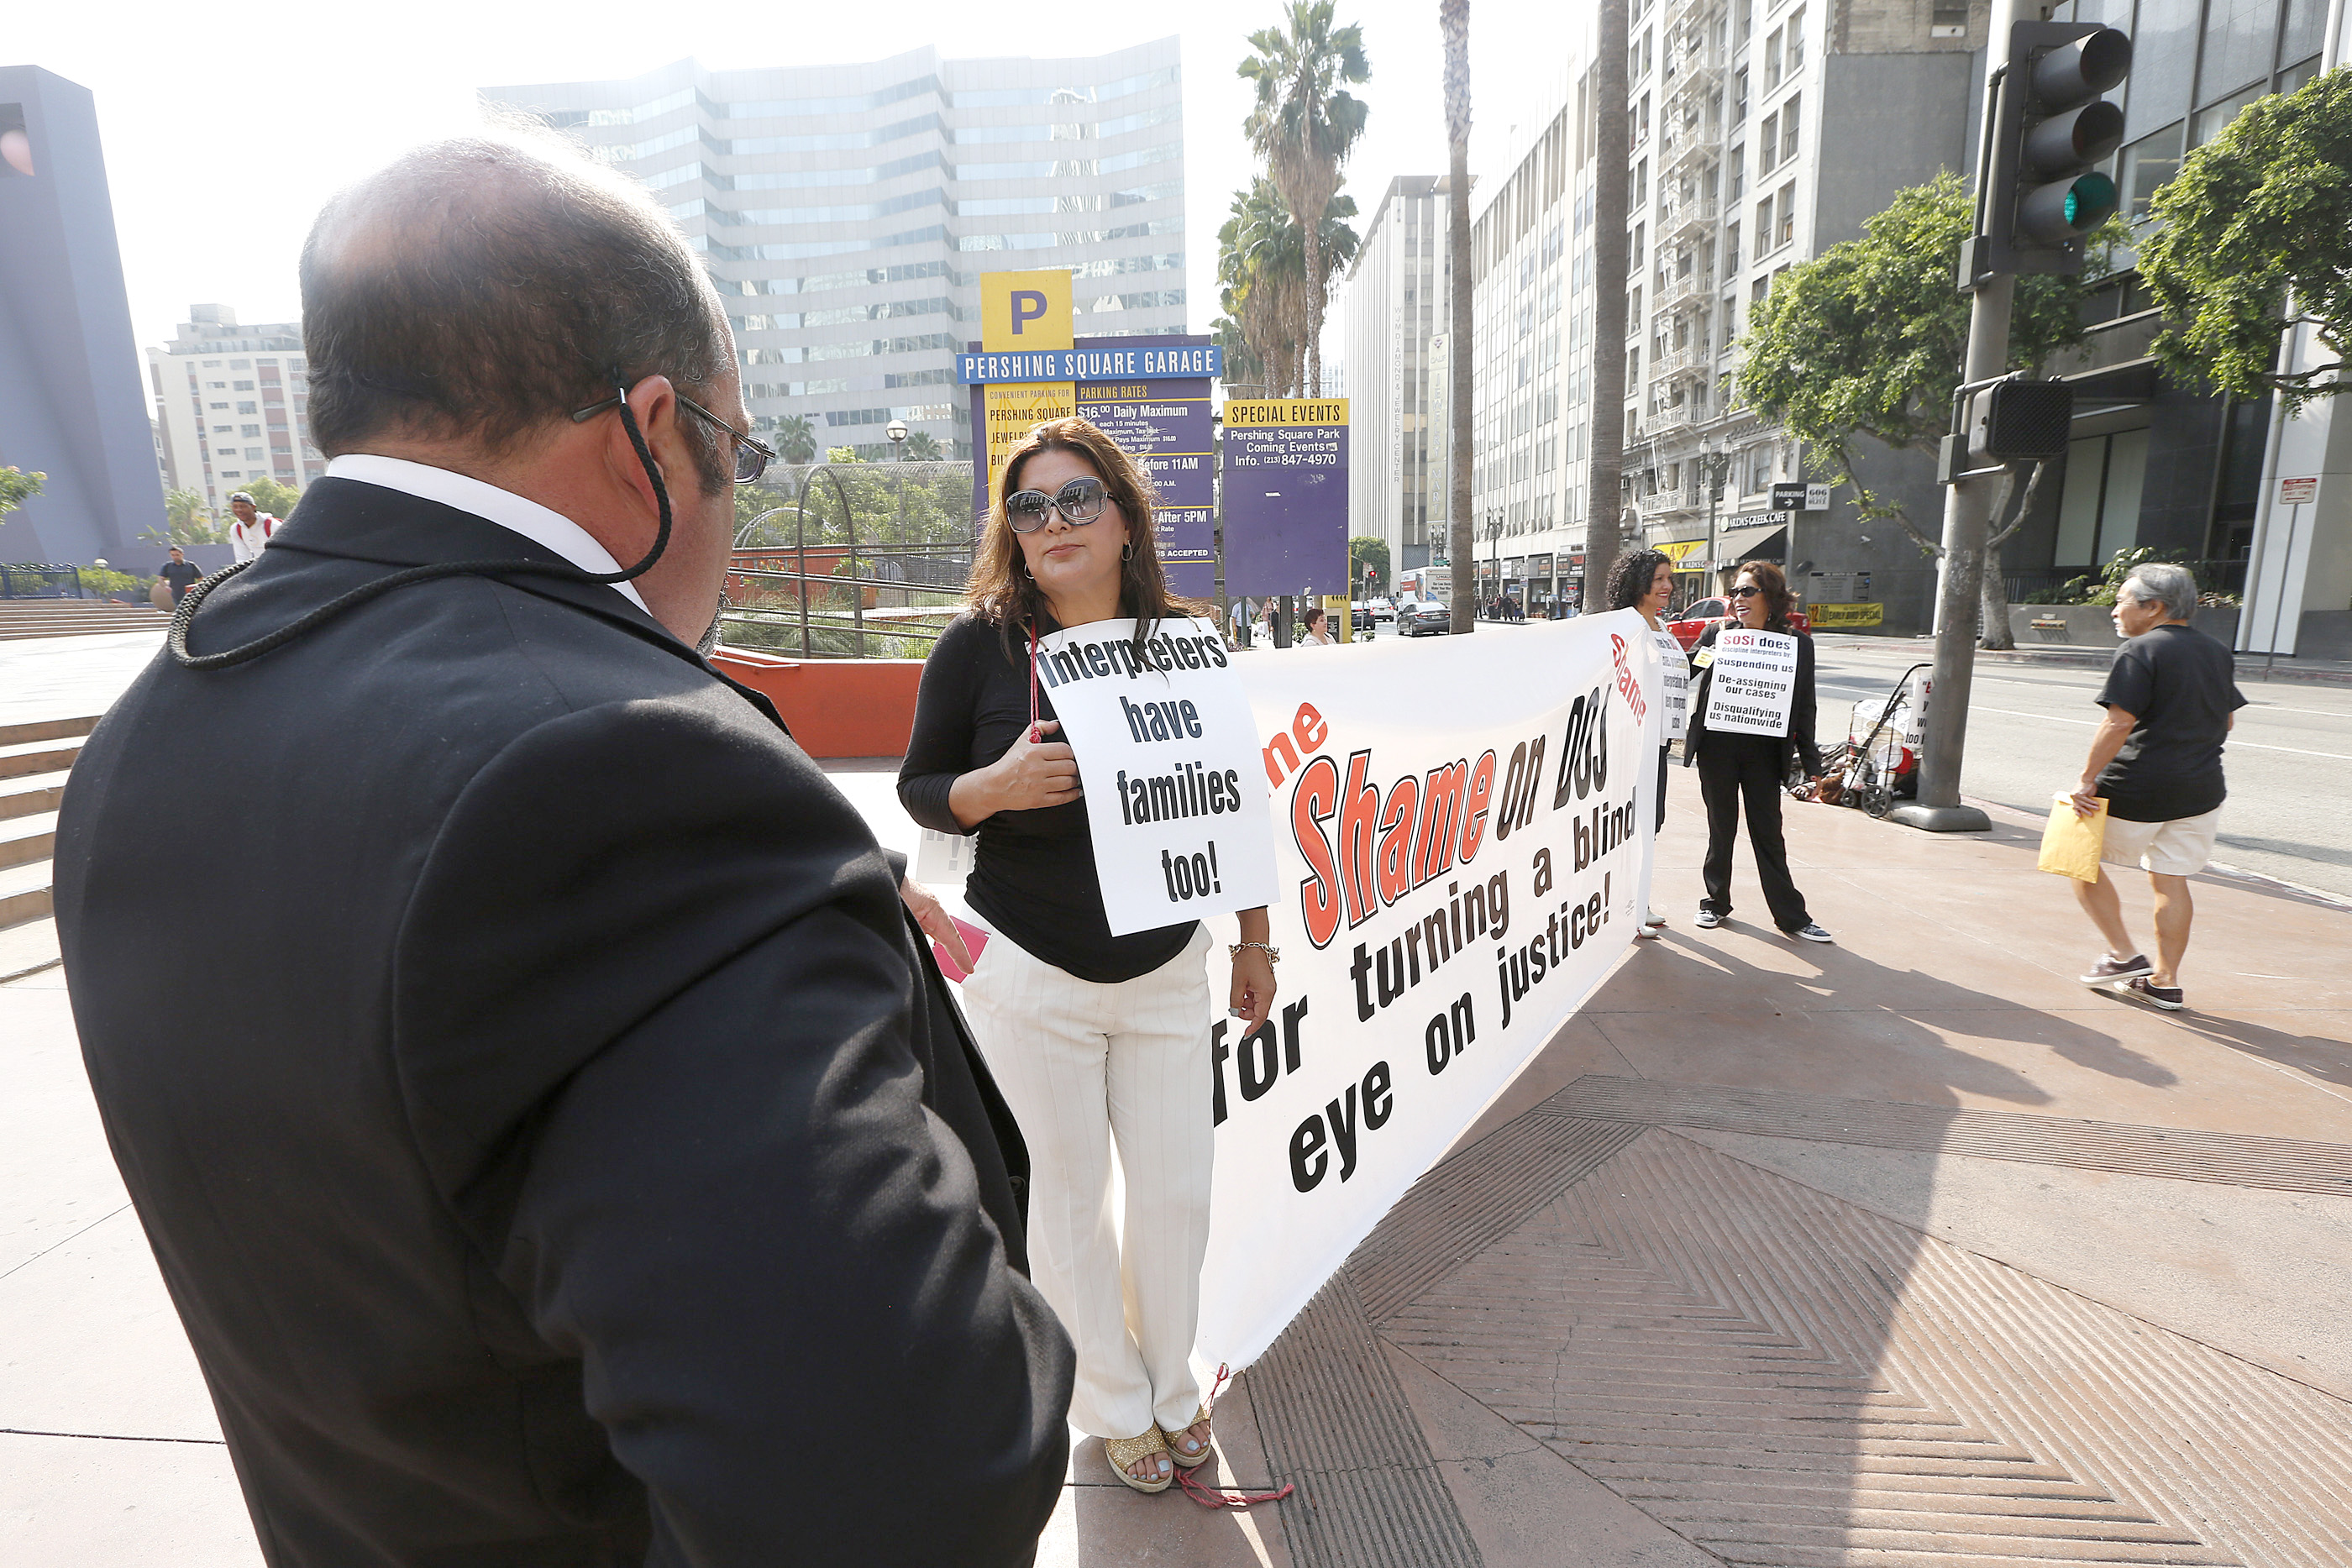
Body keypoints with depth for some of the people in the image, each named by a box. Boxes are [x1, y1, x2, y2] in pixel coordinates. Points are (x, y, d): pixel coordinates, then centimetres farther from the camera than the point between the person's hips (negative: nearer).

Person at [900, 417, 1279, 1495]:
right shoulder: (978, 645, -7)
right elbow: (919, 788, 0)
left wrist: (1254, 943, 9)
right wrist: (1000, 784, -23)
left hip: (1168, 972, 2)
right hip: (1031, 979, -1)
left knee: (1178, 1192, 12)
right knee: (1067, 1196, 11)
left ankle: (1172, 1387, 41)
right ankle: (1114, 1406, 39)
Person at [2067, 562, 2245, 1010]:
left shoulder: (2140, 651, -13)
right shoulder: (2218, 653, 12)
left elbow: (2118, 724, -21)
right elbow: (2228, 721, 19)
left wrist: (2088, 780, -18)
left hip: (2137, 791, -7)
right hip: (2201, 791, 7)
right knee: (2171, 880, 12)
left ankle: (2125, 955, 8)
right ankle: (2165, 982, 16)